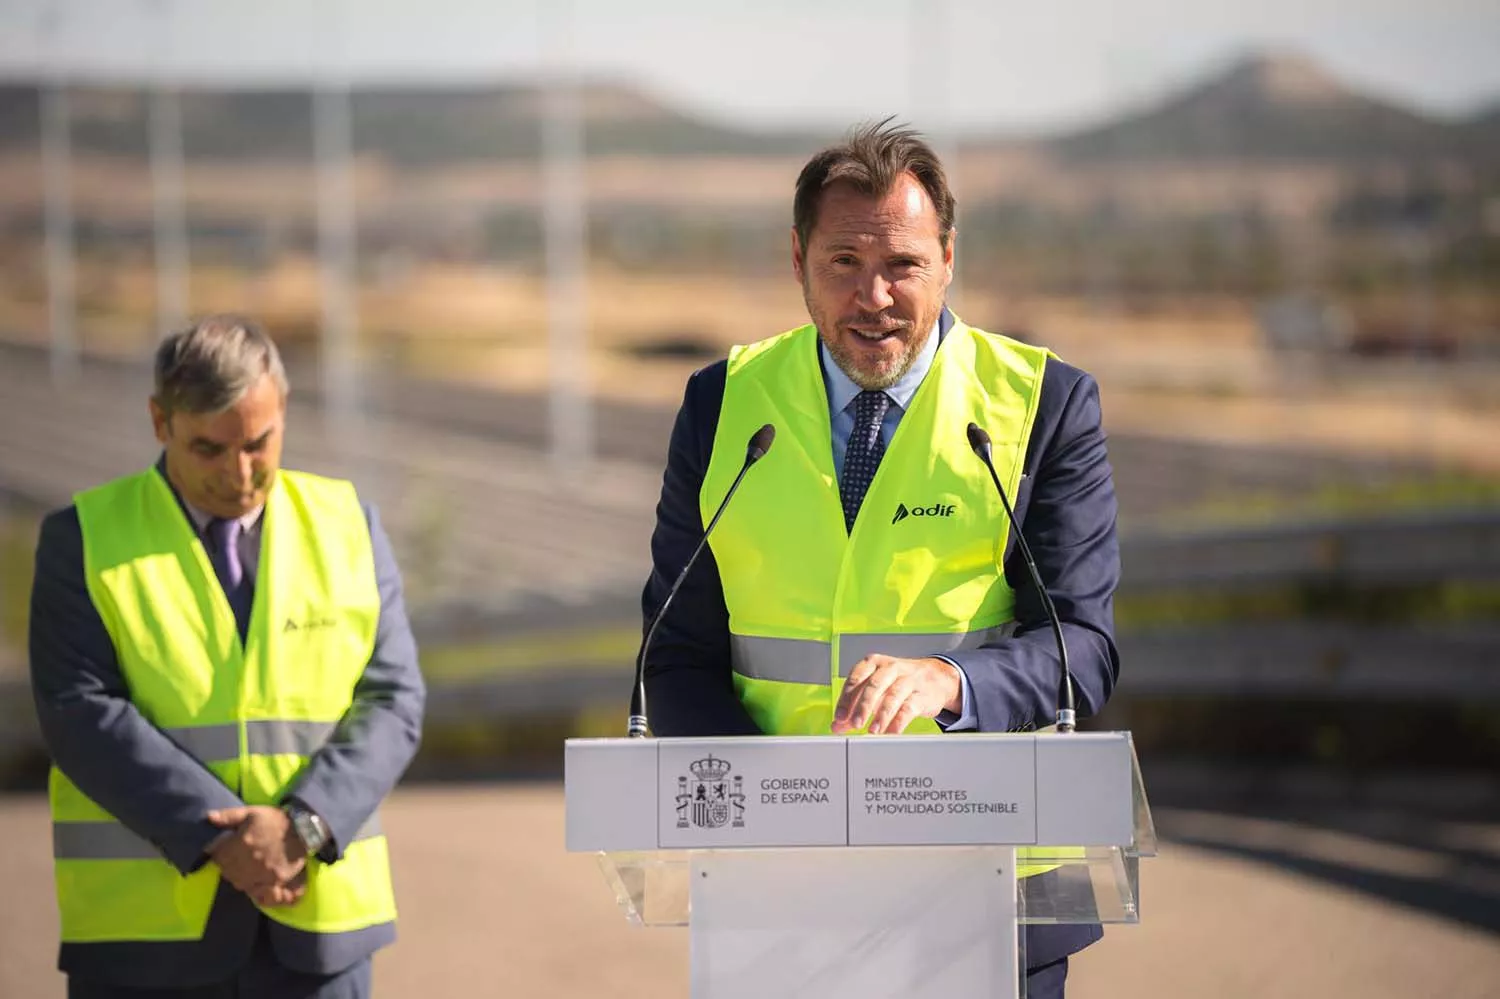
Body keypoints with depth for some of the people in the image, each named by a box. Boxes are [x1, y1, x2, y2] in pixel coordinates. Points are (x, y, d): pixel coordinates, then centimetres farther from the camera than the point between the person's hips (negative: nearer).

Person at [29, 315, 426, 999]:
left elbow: (391, 704, 2)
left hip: (316, 922, 2)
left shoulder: (346, 526, 9)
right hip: (145, 929, -2)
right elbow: (82, 713, -9)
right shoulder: (84, 540, 2)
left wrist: (302, 827, -15)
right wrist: (218, 838, -18)